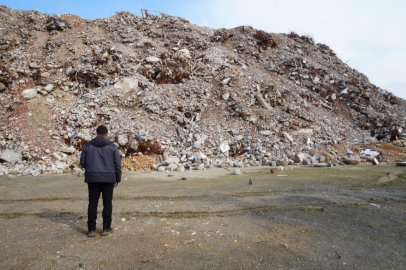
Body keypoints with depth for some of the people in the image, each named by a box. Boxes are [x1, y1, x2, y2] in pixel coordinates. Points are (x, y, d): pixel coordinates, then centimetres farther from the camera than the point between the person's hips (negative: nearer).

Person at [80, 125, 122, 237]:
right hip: (108, 178, -1)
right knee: (107, 203, 9)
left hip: (92, 178, 2)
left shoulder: (88, 145, 3)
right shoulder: (112, 146, -2)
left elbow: (82, 163, 4)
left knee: (92, 203, 10)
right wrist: (118, 179, 6)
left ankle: (91, 229, 10)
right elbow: (117, 164, -3)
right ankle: (106, 228, 13)